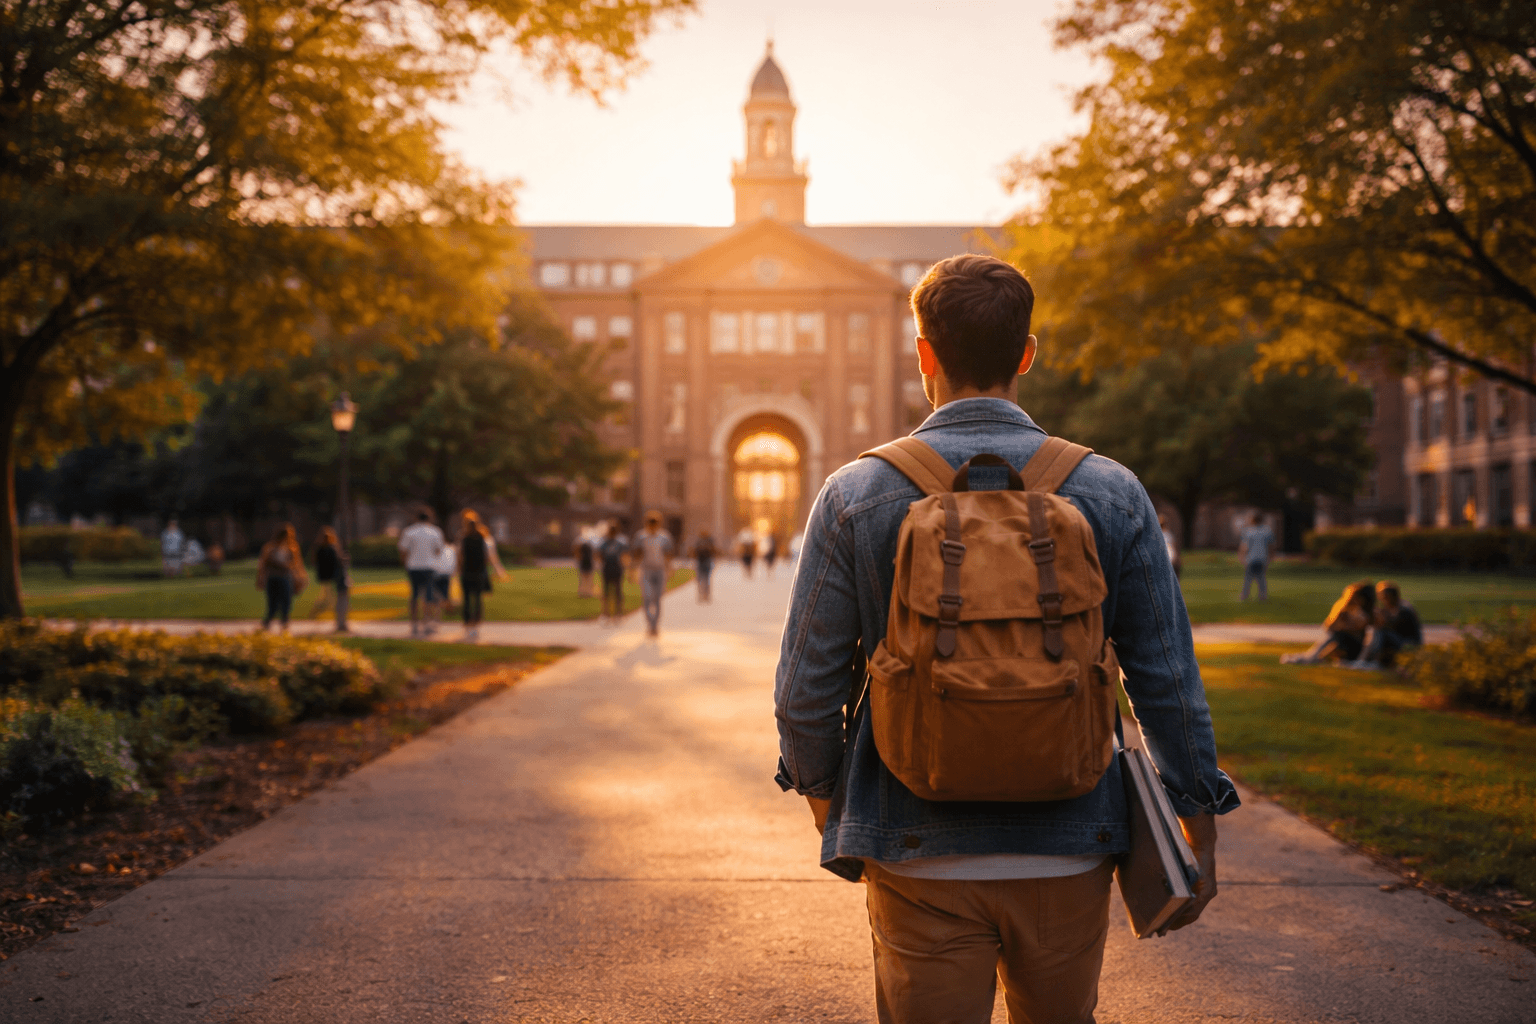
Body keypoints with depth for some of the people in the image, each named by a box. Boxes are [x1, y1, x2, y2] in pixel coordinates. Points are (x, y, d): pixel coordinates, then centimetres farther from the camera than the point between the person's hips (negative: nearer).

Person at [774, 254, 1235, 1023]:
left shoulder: (854, 496, -6)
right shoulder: (1110, 494, -3)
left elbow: (806, 686, -2)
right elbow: (1167, 680, -1)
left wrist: (820, 790, 16)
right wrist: (1199, 826, 10)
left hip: (917, 856, -1)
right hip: (1067, 853, 2)